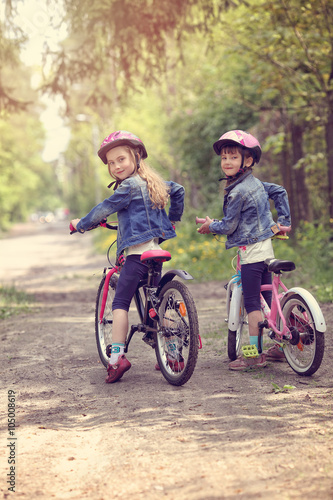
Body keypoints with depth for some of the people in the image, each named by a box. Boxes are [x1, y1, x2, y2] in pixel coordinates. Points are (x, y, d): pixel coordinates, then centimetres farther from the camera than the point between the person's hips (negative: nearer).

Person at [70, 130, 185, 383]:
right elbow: (178, 190, 30)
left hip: (137, 251, -9)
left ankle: (117, 357, -15)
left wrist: (81, 224, 11)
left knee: (120, 302, -8)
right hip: (156, 249, 9)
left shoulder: (129, 186, -10)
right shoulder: (152, 181, 16)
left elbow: (104, 209, -4)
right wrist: (172, 220, 38)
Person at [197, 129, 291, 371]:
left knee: (252, 302, -6)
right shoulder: (255, 183, 9)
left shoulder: (237, 192, -18)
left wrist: (211, 226, 6)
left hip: (251, 250, -9)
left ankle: (255, 353, -3)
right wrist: (282, 221, 22)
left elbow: (229, 226, -13)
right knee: (268, 297, 15)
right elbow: (280, 192, 21)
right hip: (266, 248, 9)